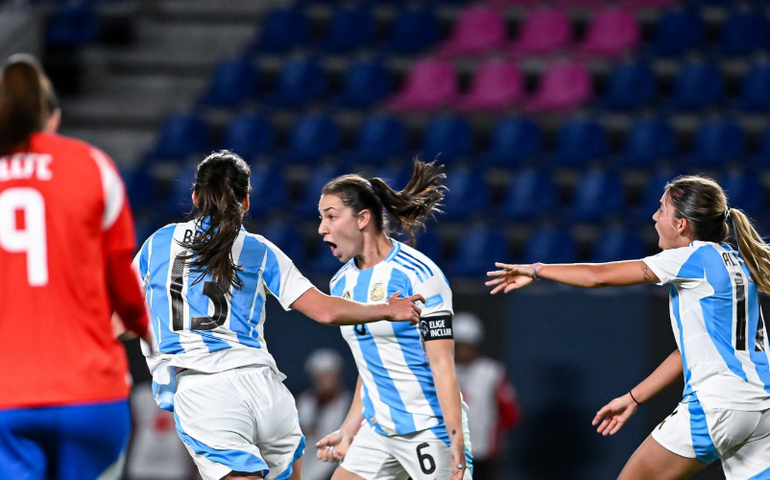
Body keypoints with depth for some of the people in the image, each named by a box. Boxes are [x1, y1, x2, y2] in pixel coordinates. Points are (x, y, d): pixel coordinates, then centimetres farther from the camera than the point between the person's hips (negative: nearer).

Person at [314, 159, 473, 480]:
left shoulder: (418, 275, -13)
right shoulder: (342, 283, 10)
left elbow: (441, 364, -16)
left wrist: (456, 440, -21)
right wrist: (348, 431, 19)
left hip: (430, 430, -8)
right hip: (378, 431, 8)